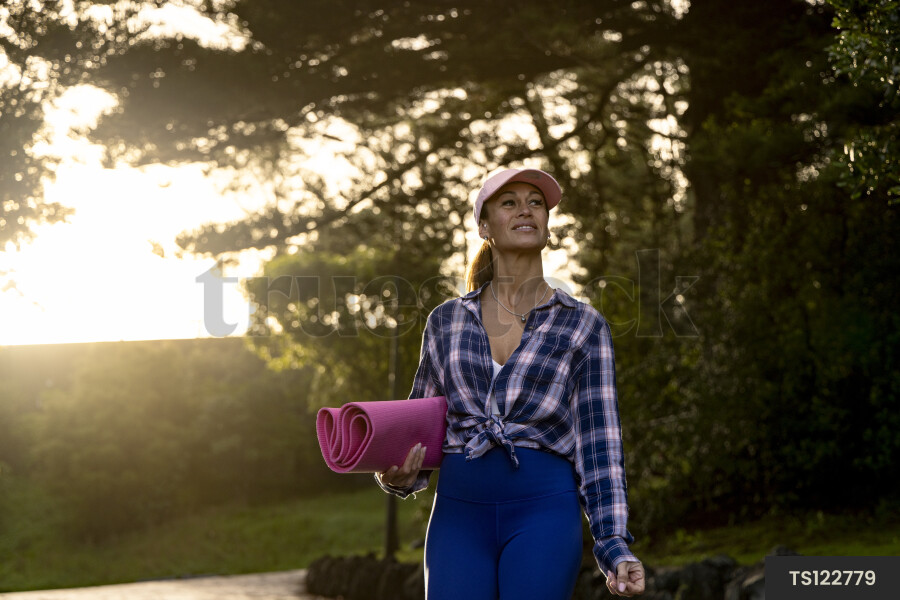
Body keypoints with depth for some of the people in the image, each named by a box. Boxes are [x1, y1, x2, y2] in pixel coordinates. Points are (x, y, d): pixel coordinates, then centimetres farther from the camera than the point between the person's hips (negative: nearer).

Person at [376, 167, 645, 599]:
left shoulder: (582, 325, 5)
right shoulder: (446, 321, 11)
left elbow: (599, 443, 1)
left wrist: (614, 546, -9)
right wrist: (397, 476, -5)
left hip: (545, 512, -2)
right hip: (459, 512, 2)